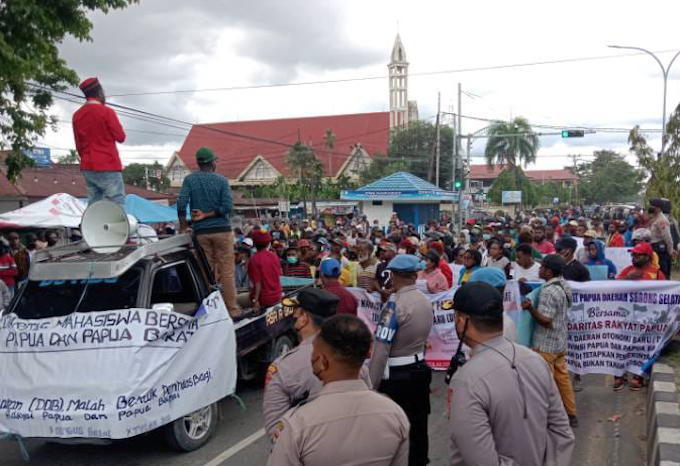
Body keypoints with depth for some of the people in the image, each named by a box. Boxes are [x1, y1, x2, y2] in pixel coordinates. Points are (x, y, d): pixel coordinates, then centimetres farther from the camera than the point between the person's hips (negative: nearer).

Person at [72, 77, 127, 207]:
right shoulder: (106, 111, -10)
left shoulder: (77, 115, 9)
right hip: (108, 168, -7)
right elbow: (121, 137, -5)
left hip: (87, 168, 7)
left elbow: (78, 145, 13)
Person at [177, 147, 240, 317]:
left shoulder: (190, 180, 3)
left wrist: (183, 228, 0)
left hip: (201, 232, 2)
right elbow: (228, 206, -11)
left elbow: (181, 203, -7)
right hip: (222, 230, -2)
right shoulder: (221, 180, 0)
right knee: (226, 271, 2)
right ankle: (232, 308, 6)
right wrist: (206, 215, -6)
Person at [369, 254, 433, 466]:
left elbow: (381, 350, -21)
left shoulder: (394, 304, -19)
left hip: (396, 376, -7)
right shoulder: (426, 301, 3)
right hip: (420, 370, 7)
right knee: (418, 425, 17)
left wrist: (371, 385, -15)